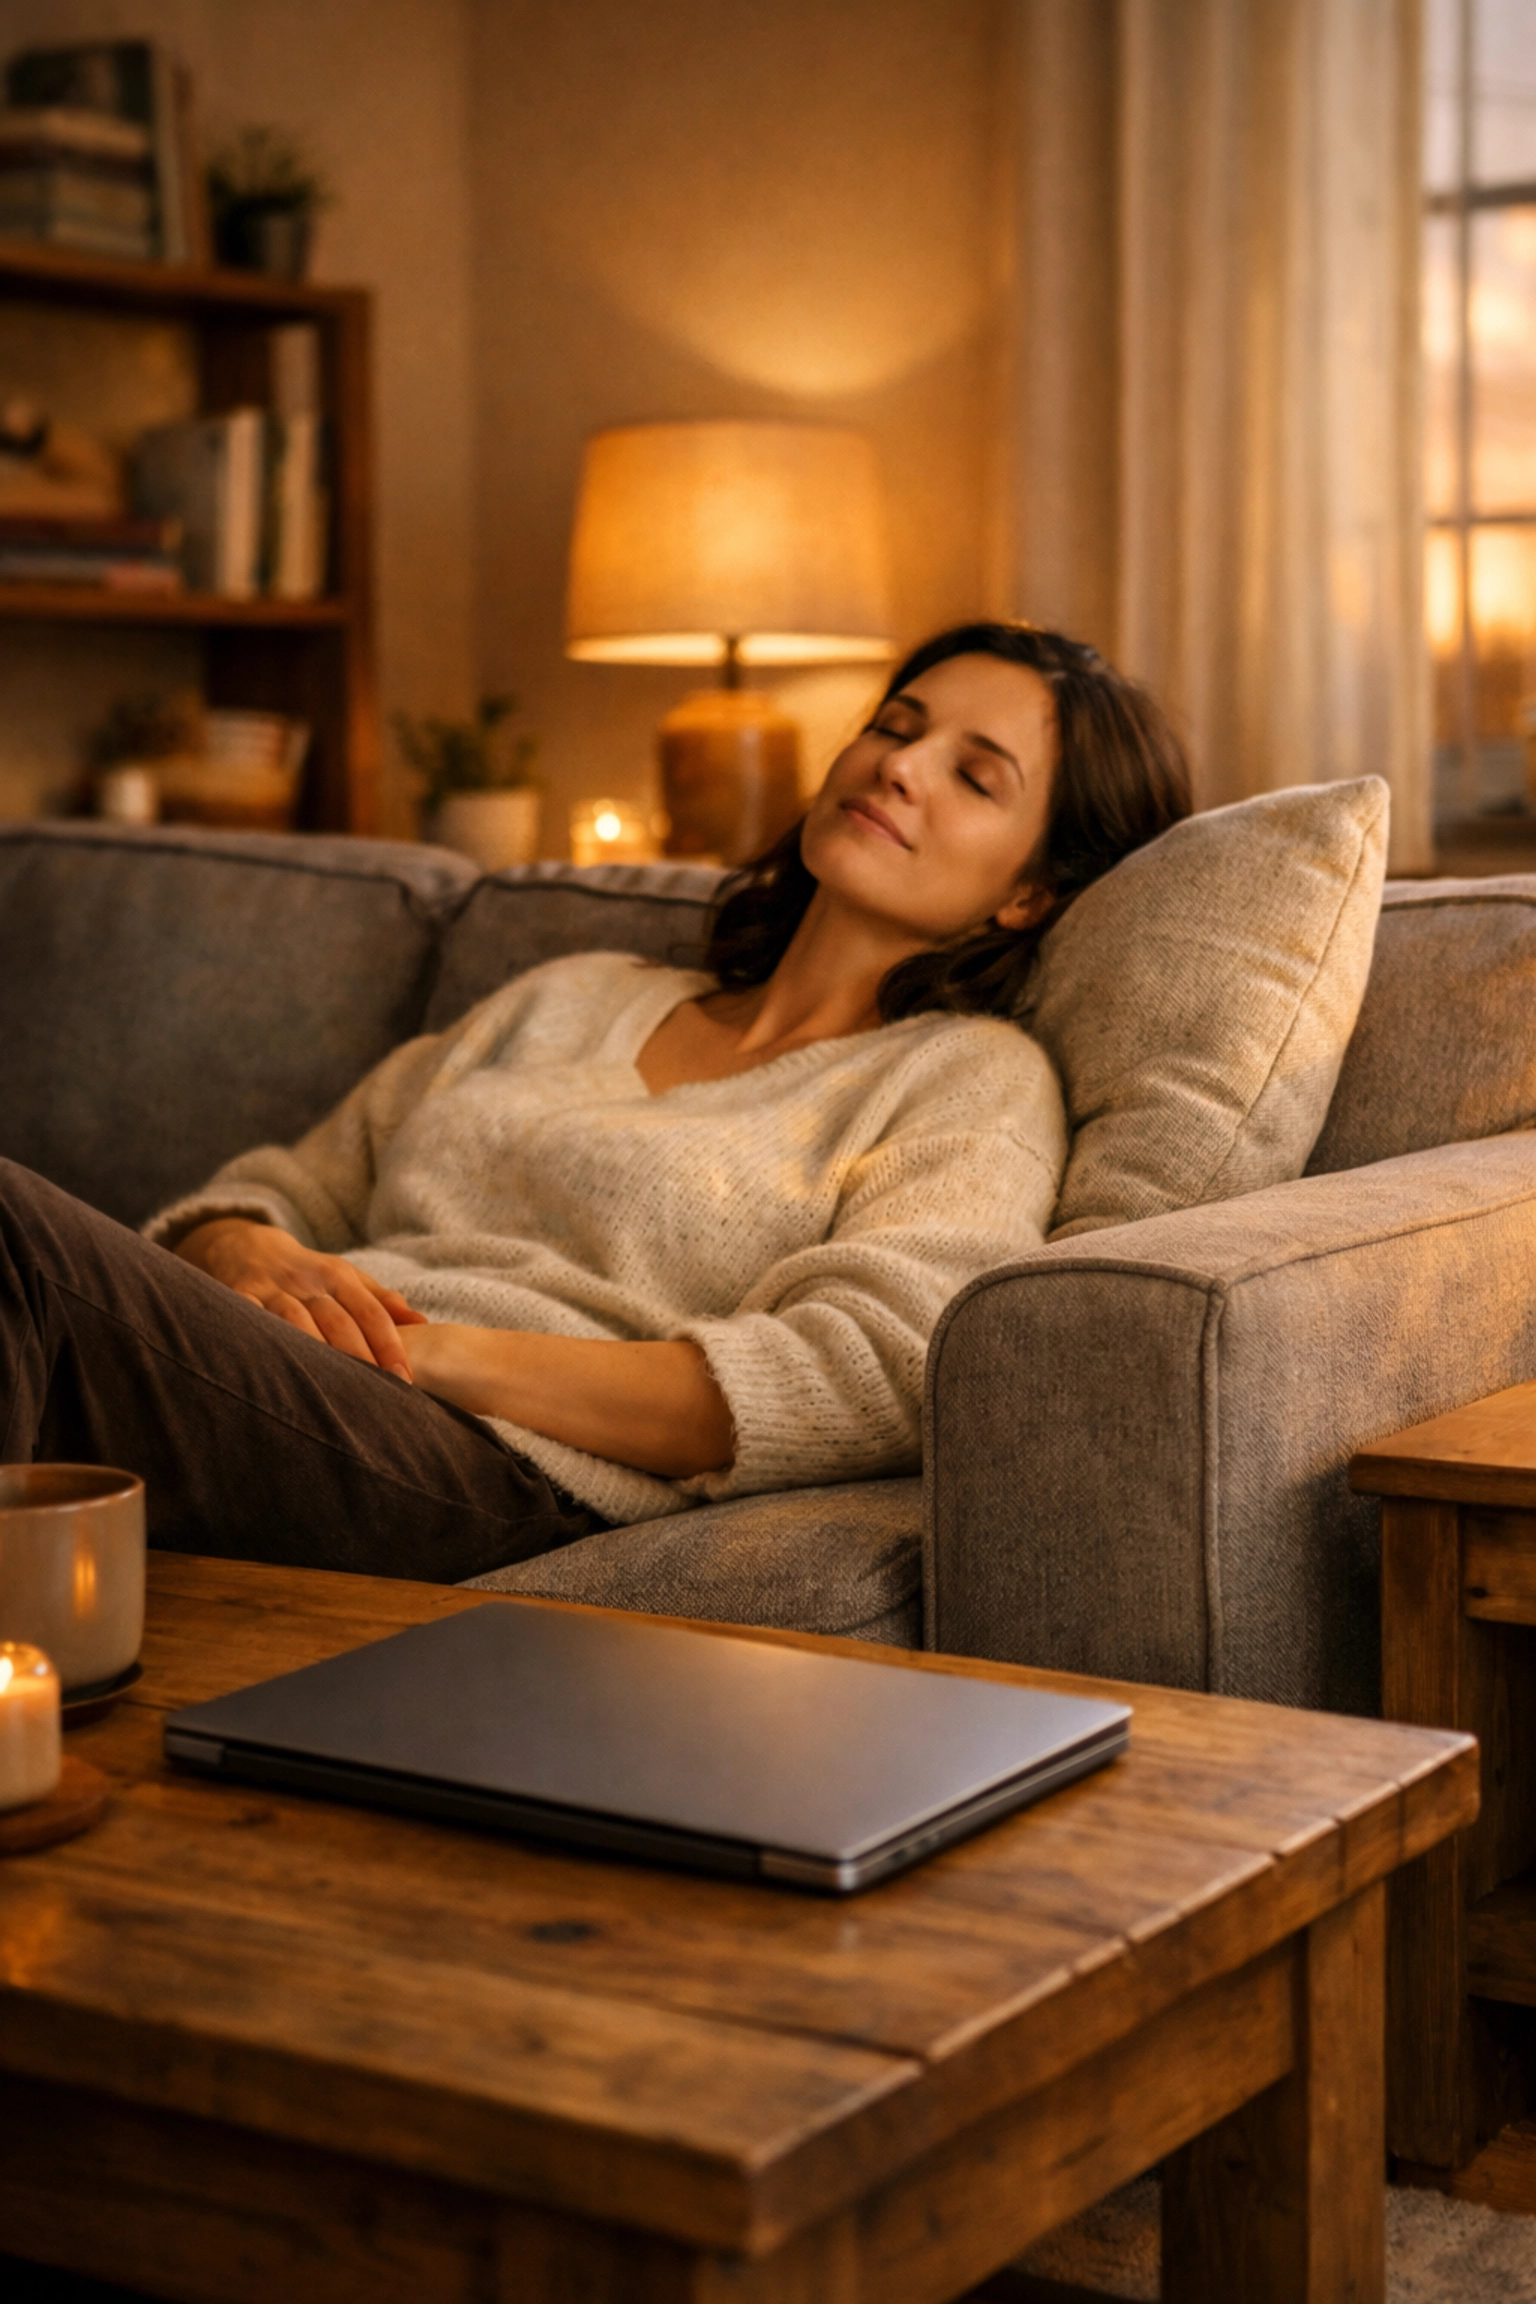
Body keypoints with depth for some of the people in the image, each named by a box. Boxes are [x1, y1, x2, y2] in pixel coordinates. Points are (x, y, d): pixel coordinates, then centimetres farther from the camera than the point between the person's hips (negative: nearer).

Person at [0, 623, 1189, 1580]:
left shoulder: (972, 1078, 13)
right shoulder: (580, 996, 31)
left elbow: (878, 1372, -7)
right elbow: (288, 1187, 28)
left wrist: (449, 1351, -12)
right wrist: (243, 1257, 0)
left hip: (492, 1465, -6)